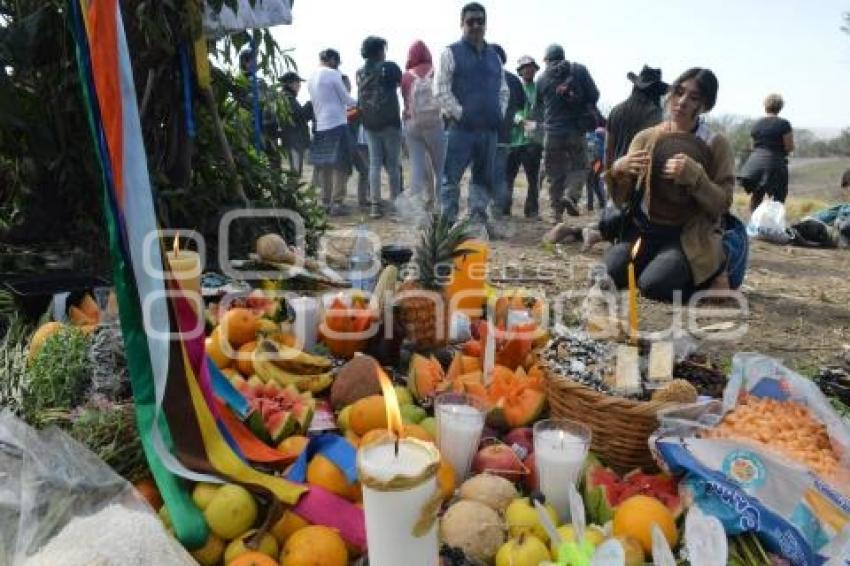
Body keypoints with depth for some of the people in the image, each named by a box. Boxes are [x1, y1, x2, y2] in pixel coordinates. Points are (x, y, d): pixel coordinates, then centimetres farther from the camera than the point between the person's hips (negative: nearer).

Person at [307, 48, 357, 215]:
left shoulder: (311, 78, 12)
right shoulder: (333, 74, -7)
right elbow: (346, 99, -4)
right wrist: (357, 102, 14)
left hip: (320, 127, 7)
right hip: (337, 125, -7)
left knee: (324, 166, 10)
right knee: (340, 165, -3)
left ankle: (325, 202, 12)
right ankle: (336, 203, -6)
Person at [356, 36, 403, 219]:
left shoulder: (360, 72, 7)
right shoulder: (390, 67, -5)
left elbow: (359, 102, 11)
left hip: (369, 125, 4)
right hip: (390, 123, -4)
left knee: (374, 164, 5)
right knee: (392, 165, 3)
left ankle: (375, 205, 2)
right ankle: (395, 203, 6)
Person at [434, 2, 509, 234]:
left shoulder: (494, 56, 17)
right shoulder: (451, 53, 1)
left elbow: (503, 90, 21)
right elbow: (441, 90, -6)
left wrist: (500, 113, 6)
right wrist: (460, 113, -12)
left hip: (490, 128, 6)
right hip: (462, 127, -6)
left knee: (484, 177, 9)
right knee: (452, 177, -5)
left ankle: (479, 219, 17)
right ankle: (448, 221, 0)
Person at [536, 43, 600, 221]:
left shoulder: (542, 79, 1)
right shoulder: (579, 70, -1)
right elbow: (594, 95, -3)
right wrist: (583, 107, 15)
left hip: (552, 132, 1)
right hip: (576, 130, -1)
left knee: (555, 174, 8)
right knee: (579, 166, 14)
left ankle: (557, 212, 7)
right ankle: (571, 196, -12)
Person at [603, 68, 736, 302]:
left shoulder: (717, 145, -1)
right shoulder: (645, 138, 5)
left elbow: (722, 205, -8)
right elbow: (622, 201, 5)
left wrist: (695, 176, -24)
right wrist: (618, 171, -16)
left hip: (691, 237, -2)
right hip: (646, 230, 3)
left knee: (653, 285, -28)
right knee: (610, 273, -26)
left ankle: (712, 270, 3)